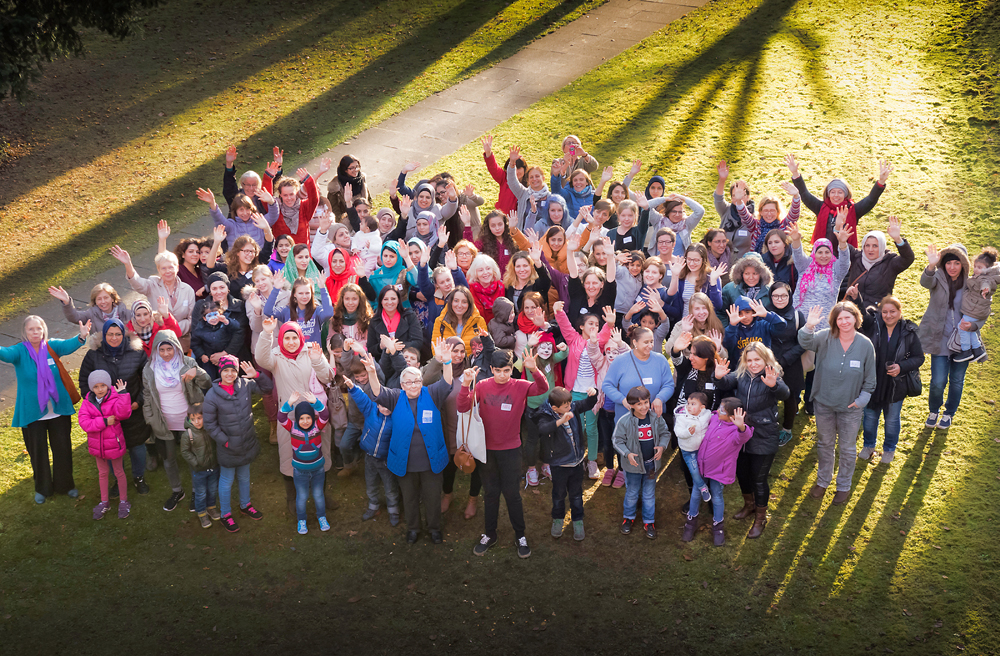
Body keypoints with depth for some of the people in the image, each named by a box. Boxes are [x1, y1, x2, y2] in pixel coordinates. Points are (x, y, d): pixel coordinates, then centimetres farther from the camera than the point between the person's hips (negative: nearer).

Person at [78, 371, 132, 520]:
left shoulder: (114, 399, -16)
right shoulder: (88, 402, -7)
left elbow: (124, 413, -34)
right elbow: (84, 422, -18)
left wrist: (122, 394, -38)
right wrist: (104, 422, -25)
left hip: (113, 443, -3)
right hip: (97, 444, 3)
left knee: (119, 472, 13)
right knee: (102, 472, 20)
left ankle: (124, 502, 29)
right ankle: (104, 502, 36)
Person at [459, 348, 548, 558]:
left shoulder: (520, 387, -8)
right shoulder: (482, 386, -5)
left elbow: (543, 389, -25)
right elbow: (463, 407, -15)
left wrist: (534, 370, -42)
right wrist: (466, 384, -30)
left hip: (511, 449, -2)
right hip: (487, 448, 2)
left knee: (512, 494, 5)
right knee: (490, 493, 14)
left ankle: (520, 536, 21)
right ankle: (489, 535, 28)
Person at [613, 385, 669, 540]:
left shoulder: (656, 418, -10)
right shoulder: (624, 421, -18)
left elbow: (665, 433, 4)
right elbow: (618, 441, -10)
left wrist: (662, 446, -15)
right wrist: (627, 454, -25)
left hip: (652, 463, 2)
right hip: (634, 464, -2)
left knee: (649, 494, 15)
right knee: (632, 493, 16)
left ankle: (649, 522, 32)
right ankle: (628, 518, 39)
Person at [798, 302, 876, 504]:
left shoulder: (865, 344, -12)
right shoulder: (826, 338, -14)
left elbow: (869, 378, -2)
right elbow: (806, 343, -33)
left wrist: (862, 399, -8)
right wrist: (809, 327, -51)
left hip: (851, 406, -1)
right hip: (824, 404, 1)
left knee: (847, 448, 15)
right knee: (824, 444, 20)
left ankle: (844, 485, 36)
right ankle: (823, 481, 42)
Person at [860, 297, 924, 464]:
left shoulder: (909, 332, -10)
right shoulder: (873, 324, -10)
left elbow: (919, 358, -4)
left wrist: (901, 367, -19)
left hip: (896, 384, -1)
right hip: (872, 381, 1)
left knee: (892, 419, 16)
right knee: (870, 415, 18)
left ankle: (889, 449, 40)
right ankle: (869, 446, 41)